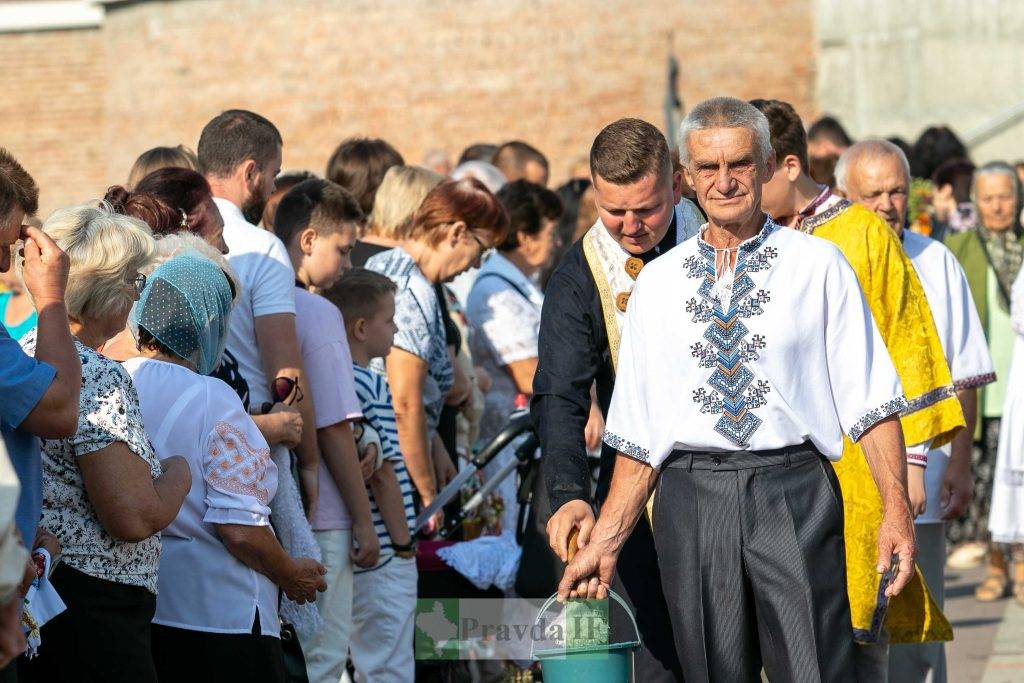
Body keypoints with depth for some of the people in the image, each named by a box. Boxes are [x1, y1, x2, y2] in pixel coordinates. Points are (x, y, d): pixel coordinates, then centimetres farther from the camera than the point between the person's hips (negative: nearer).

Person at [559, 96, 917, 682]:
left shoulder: (818, 266, 5)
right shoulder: (658, 282, 13)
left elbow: (871, 399, 1)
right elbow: (638, 434, 14)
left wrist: (896, 510, -9)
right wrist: (605, 544, 8)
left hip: (794, 498, -2)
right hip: (692, 497, 3)